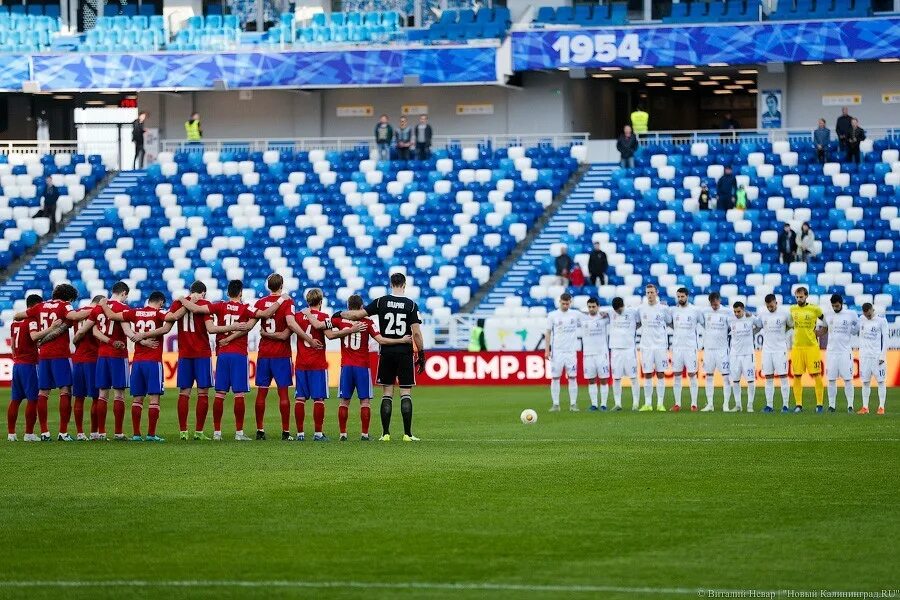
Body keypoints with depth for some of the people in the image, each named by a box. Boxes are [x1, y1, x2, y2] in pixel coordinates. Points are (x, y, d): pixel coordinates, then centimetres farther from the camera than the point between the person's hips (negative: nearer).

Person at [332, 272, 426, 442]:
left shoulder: (381, 302, -2)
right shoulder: (411, 305, -4)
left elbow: (358, 314, -2)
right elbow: (416, 333, -7)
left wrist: (340, 314, 15)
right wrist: (421, 355, 2)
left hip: (386, 352, 1)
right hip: (405, 353, -1)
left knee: (386, 393, 7)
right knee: (405, 393, 2)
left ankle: (386, 433, 4)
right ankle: (407, 433, -2)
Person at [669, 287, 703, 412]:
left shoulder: (695, 310, -2)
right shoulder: (673, 310, 6)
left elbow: (703, 324, 9)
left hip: (691, 346, -3)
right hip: (677, 346, 3)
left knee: (692, 374, -3)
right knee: (677, 374, 3)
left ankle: (694, 404, 0)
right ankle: (677, 403, 7)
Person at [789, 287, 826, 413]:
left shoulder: (814, 309, -2)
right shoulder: (792, 310, 8)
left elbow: (826, 321, 10)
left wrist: (819, 330, 1)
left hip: (812, 346, -3)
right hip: (797, 346, 3)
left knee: (816, 375, -3)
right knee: (796, 376, 2)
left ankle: (819, 404, 1)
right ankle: (798, 404, 8)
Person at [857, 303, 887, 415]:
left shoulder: (881, 321, -3)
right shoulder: (862, 320, 10)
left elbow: (885, 339, -3)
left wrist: (883, 355, -9)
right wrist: (861, 353, 12)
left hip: (877, 355, -4)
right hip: (865, 355, 4)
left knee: (880, 381, -4)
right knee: (865, 382, 3)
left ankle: (881, 407, -3)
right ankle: (865, 407, 5)